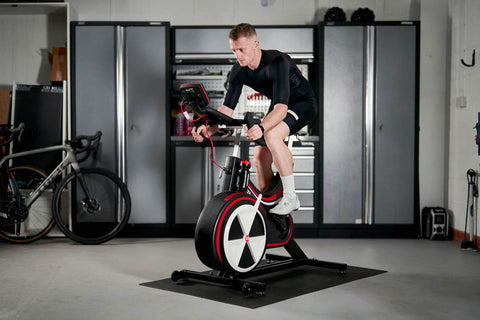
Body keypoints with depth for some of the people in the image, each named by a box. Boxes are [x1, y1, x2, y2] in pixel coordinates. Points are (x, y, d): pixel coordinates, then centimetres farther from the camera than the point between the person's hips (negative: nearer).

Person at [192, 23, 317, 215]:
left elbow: (281, 107, -42)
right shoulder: (239, 71, -13)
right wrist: (209, 128, -31)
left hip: (303, 103, -7)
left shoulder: (277, 62, -33)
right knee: (260, 156, -3)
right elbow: (227, 107, -12)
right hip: (278, 106, 7)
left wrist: (261, 127, -60)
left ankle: (291, 197, -23)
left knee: (272, 134, -33)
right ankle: (267, 202, 16)